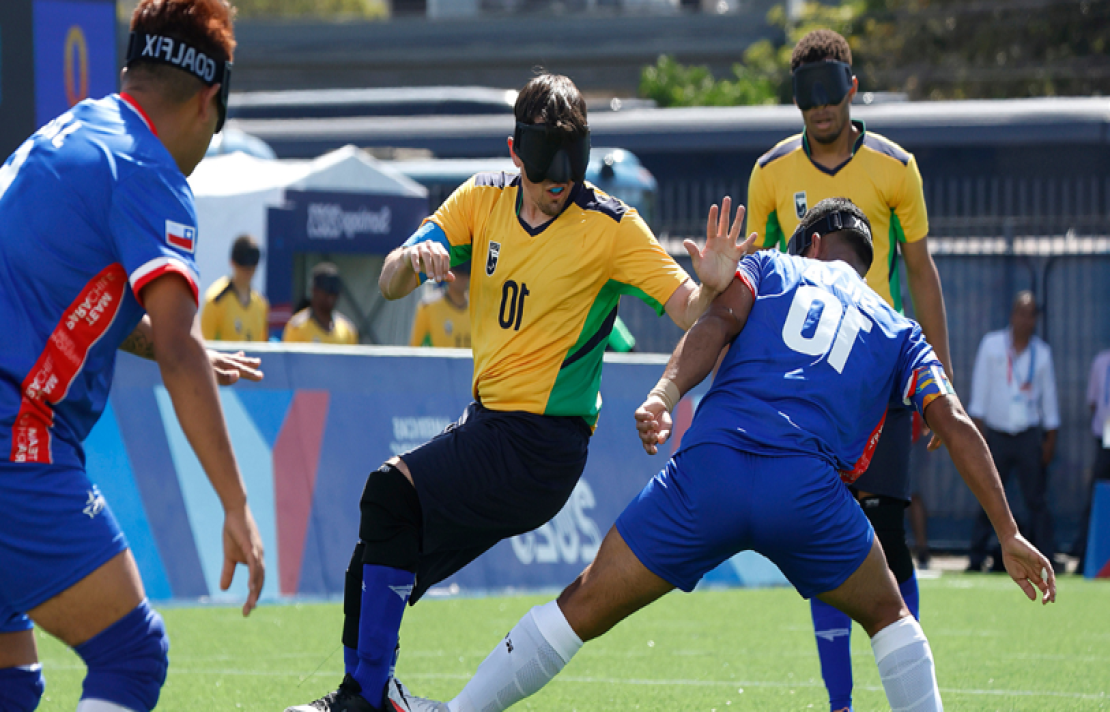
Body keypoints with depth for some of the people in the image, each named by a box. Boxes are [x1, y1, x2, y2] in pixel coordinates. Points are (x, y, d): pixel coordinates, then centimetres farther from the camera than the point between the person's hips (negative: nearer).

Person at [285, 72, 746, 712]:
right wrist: (415, 258, -25)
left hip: (543, 444, -7)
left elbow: (688, 313, -16)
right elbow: (390, 285, -1)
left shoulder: (612, 226, -11)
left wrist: (712, 286, -39)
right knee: (381, 561, 8)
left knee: (393, 493, -22)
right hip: (488, 420, 7)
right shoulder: (484, 199, 3)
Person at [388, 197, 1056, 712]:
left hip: (710, 468, 0)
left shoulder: (767, 268, 25)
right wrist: (1009, 535, 18)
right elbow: (957, 427, 18)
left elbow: (718, 319, 3)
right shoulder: (898, 332, 27)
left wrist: (666, 392, -12)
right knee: (889, 616, 24)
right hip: (808, 488, 0)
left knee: (585, 605, 9)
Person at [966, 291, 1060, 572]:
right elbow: (980, 388, 5)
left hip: (1030, 435, 0)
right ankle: (975, 559, 6)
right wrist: (977, 426, -2)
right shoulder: (991, 344, 6)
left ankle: (1045, 559, -4)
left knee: (1037, 500, -5)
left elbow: (1049, 396, 12)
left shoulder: (1042, 352, 8)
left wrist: (1051, 437, 7)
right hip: (996, 433, 0)